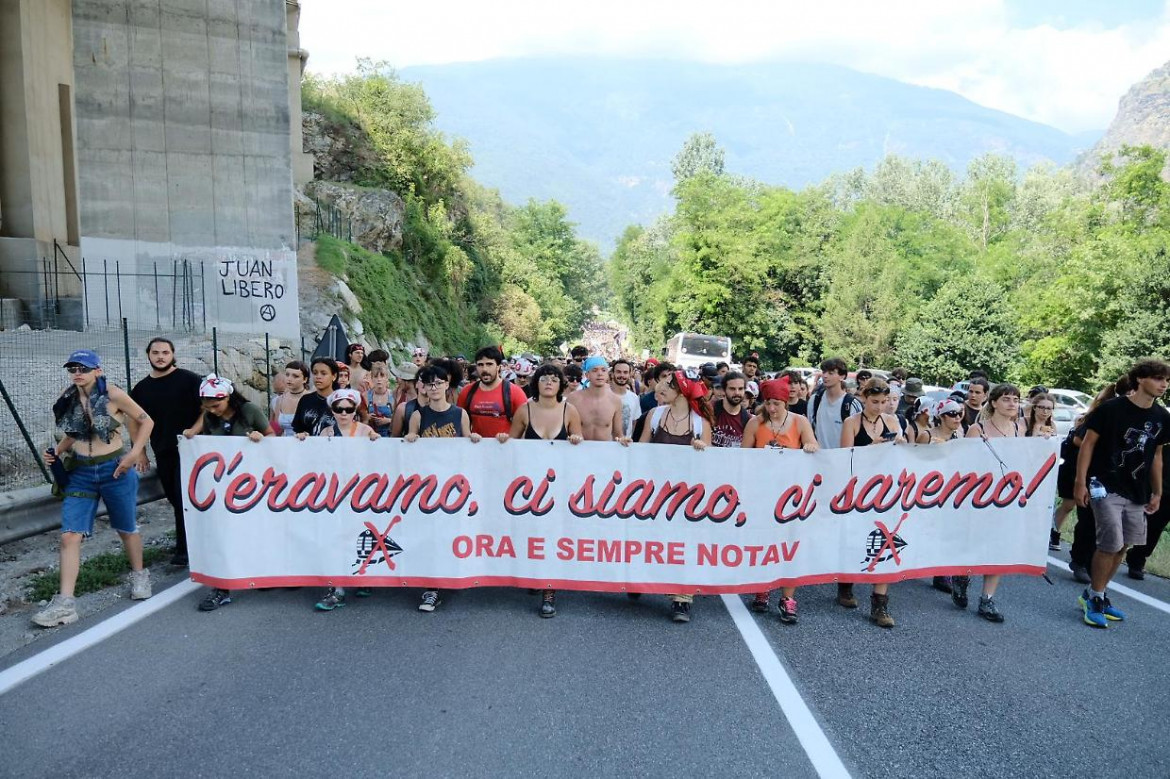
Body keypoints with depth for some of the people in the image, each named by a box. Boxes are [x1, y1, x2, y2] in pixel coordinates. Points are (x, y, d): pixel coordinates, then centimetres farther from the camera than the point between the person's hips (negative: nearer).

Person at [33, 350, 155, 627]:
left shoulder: (113, 395, -12)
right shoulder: (68, 398, 3)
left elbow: (146, 421, -5)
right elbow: (72, 434, 17)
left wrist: (134, 453, -14)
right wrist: (57, 451, -1)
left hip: (114, 470, -4)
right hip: (80, 472, 4)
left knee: (126, 529, 13)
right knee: (69, 535, -6)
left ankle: (139, 575, 36)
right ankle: (65, 602, -2)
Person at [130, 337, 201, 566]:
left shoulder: (189, 379, -4)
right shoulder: (141, 388, 10)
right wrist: (141, 453, 13)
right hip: (162, 452, 5)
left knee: (184, 498, -6)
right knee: (174, 498, 11)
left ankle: (184, 549, 2)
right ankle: (191, 541, 23)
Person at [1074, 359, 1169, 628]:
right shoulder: (1112, 409, -11)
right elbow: (1088, 444, -9)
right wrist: (1080, 482, -13)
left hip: (1137, 493, 6)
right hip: (1106, 487, -6)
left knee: (1123, 546, 9)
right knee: (1111, 544, -10)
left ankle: (1095, 595, 24)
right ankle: (1094, 598, 8)